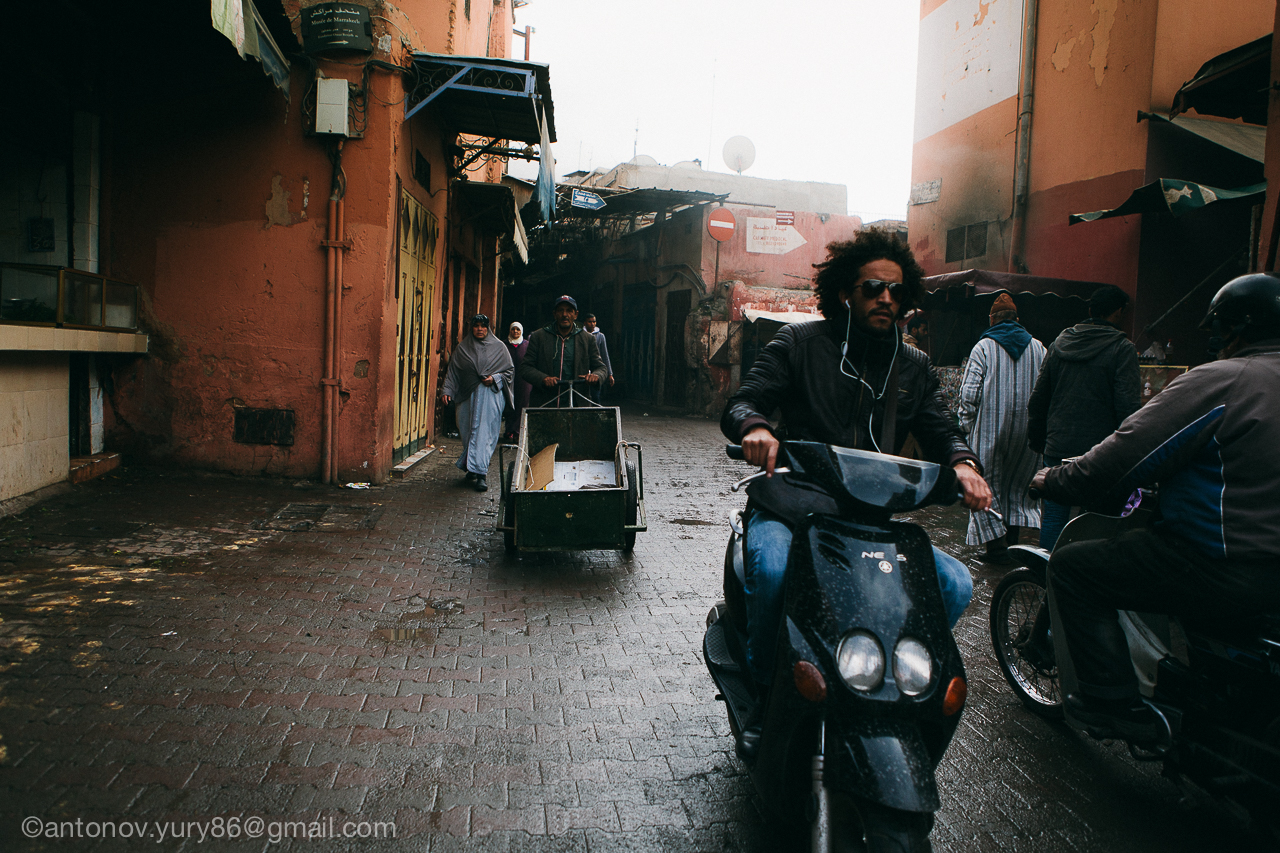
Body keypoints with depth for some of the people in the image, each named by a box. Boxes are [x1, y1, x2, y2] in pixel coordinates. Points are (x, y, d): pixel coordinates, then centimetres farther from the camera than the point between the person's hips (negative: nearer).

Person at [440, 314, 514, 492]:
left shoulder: (498, 347, 8)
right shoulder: (462, 348, 12)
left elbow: (510, 371, 9)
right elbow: (452, 372, 9)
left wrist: (495, 379, -8)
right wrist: (447, 390, -4)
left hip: (491, 395, -3)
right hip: (468, 397, 3)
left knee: (485, 433, -12)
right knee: (468, 433, 3)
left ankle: (481, 474, -14)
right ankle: (472, 470, 17)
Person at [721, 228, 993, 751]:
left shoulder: (913, 367, 18)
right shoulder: (799, 343, 6)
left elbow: (940, 429, 11)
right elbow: (742, 402, -3)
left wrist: (962, 462, -14)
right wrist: (755, 426, -28)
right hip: (791, 504, -4)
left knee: (956, 585, -14)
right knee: (774, 570, -35)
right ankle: (766, 693, -8)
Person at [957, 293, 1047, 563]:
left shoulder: (983, 347, -4)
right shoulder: (1038, 348, 7)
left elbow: (969, 393, -8)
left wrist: (966, 425, 0)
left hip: (990, 427, -4)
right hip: (1028, 430, 4)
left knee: (988, 485, 3)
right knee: (1018, 484, 15)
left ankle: (997, 547, -1)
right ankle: (1012, 542, 16)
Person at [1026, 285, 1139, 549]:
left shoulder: (1059, 343, 9)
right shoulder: (1122, 349, -7)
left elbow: (1037, 400, 13)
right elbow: (1127, 407, -13)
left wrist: (1037, 439, 21)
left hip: (1057, 448, 4)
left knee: (1053, 517, 10)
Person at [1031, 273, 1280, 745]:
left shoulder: (1219, 380, -15)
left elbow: (1121, 462, -18)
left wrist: (1052, 480, -2)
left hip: (1228, 570, -9)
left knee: (1071, 565, 0)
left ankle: (1116, 702, 1)